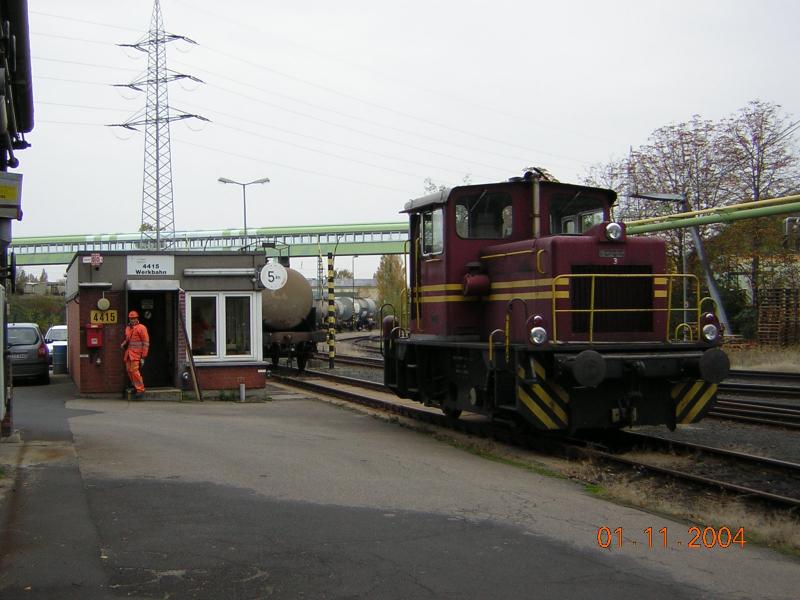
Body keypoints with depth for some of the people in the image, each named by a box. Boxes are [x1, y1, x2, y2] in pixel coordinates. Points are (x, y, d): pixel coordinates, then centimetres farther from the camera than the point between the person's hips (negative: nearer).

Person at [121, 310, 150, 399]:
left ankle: (140, 390, -11)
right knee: (129, 371, 5)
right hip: (128, 354, 7)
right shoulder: (127, 328, 17)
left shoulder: (141, 328, -5)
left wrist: (143, 357, -11)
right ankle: (136, 387, 18)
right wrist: (123, 344, 11)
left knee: (134, 371, -15)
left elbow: (146, 343, -7)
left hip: (136, 354, -7)